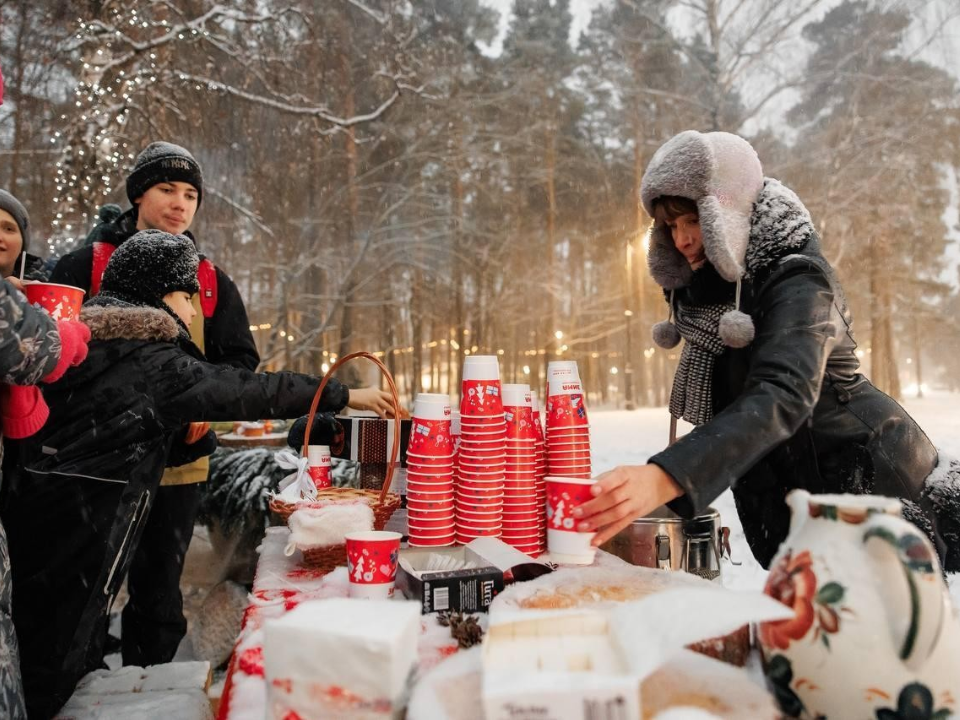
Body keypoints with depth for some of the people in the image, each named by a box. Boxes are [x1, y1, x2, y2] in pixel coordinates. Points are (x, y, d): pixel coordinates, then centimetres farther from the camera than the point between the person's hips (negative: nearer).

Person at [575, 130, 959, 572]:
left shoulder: (798, 280, -25)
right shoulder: (711, 286, 0)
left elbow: (782, 396, -44)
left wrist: (665, 478, -55)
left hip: (866, 483, -7)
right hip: (792, 487, 7)